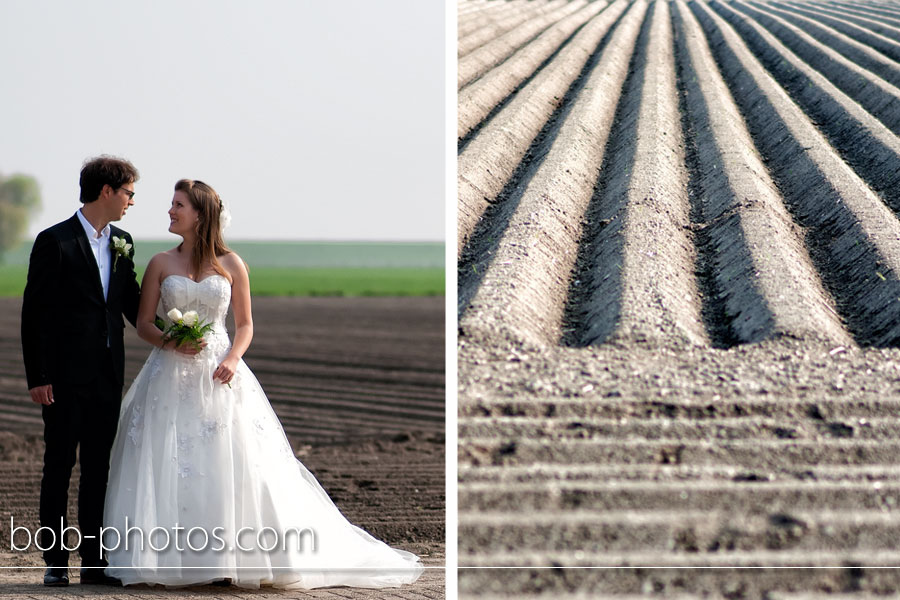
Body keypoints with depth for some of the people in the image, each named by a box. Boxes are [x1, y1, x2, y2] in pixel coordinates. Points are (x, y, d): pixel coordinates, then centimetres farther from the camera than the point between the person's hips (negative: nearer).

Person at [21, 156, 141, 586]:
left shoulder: (122, 244, 10)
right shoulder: (55, 242, -8)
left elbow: (132, 302, 19)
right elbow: (34, 314, -9)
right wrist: (38, 377, -12)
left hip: (107, 373, 6)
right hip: (66, 374, -6)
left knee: (99, 466, 7)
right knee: (59, 464, 1)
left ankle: (94, 560, 11)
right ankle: (56, 561, 6)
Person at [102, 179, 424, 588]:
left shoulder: (230, 264, 5)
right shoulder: (161, 264, 7)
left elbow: (245, 325, 8)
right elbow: (143, 324, 8)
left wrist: (232, 360, -10)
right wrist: (170, 343, -12)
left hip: (219, 376, 0)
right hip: (170, 379, 0)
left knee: (231, 468, -6)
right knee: (168, 472, -5)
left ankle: (231, 559, -1)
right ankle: (168, 558, -1)